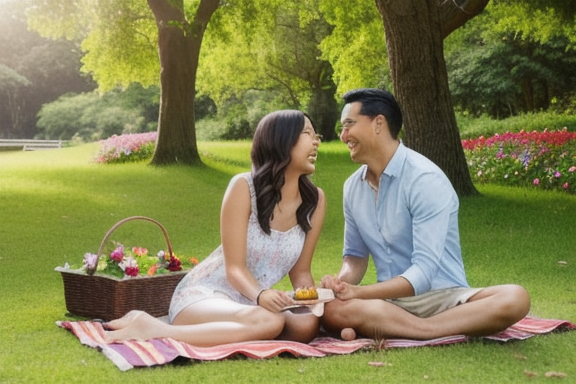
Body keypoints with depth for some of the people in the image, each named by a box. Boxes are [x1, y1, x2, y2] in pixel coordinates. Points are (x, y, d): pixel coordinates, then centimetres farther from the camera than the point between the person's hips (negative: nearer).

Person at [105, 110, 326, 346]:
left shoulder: (315, 200, 0)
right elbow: (235, 268, -16)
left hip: (249, 304, 6)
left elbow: (300, 272, 6)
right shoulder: (244, 187, -13)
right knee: (270, 321, -36)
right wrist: (261, 295, -36)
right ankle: (152, 329, -25)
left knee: (308, 325, -27)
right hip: (202, 294, -6)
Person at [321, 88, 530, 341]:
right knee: (330, 309, -30)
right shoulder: (352, 187, 6)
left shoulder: (425, 179, -15)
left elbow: (423, 273, -19)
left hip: (442, 297, -3)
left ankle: (392, 330, -33)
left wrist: (357, 292, -25)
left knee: (514, 298, -32)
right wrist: (342, 283, -7)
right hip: (390, 300, 4)